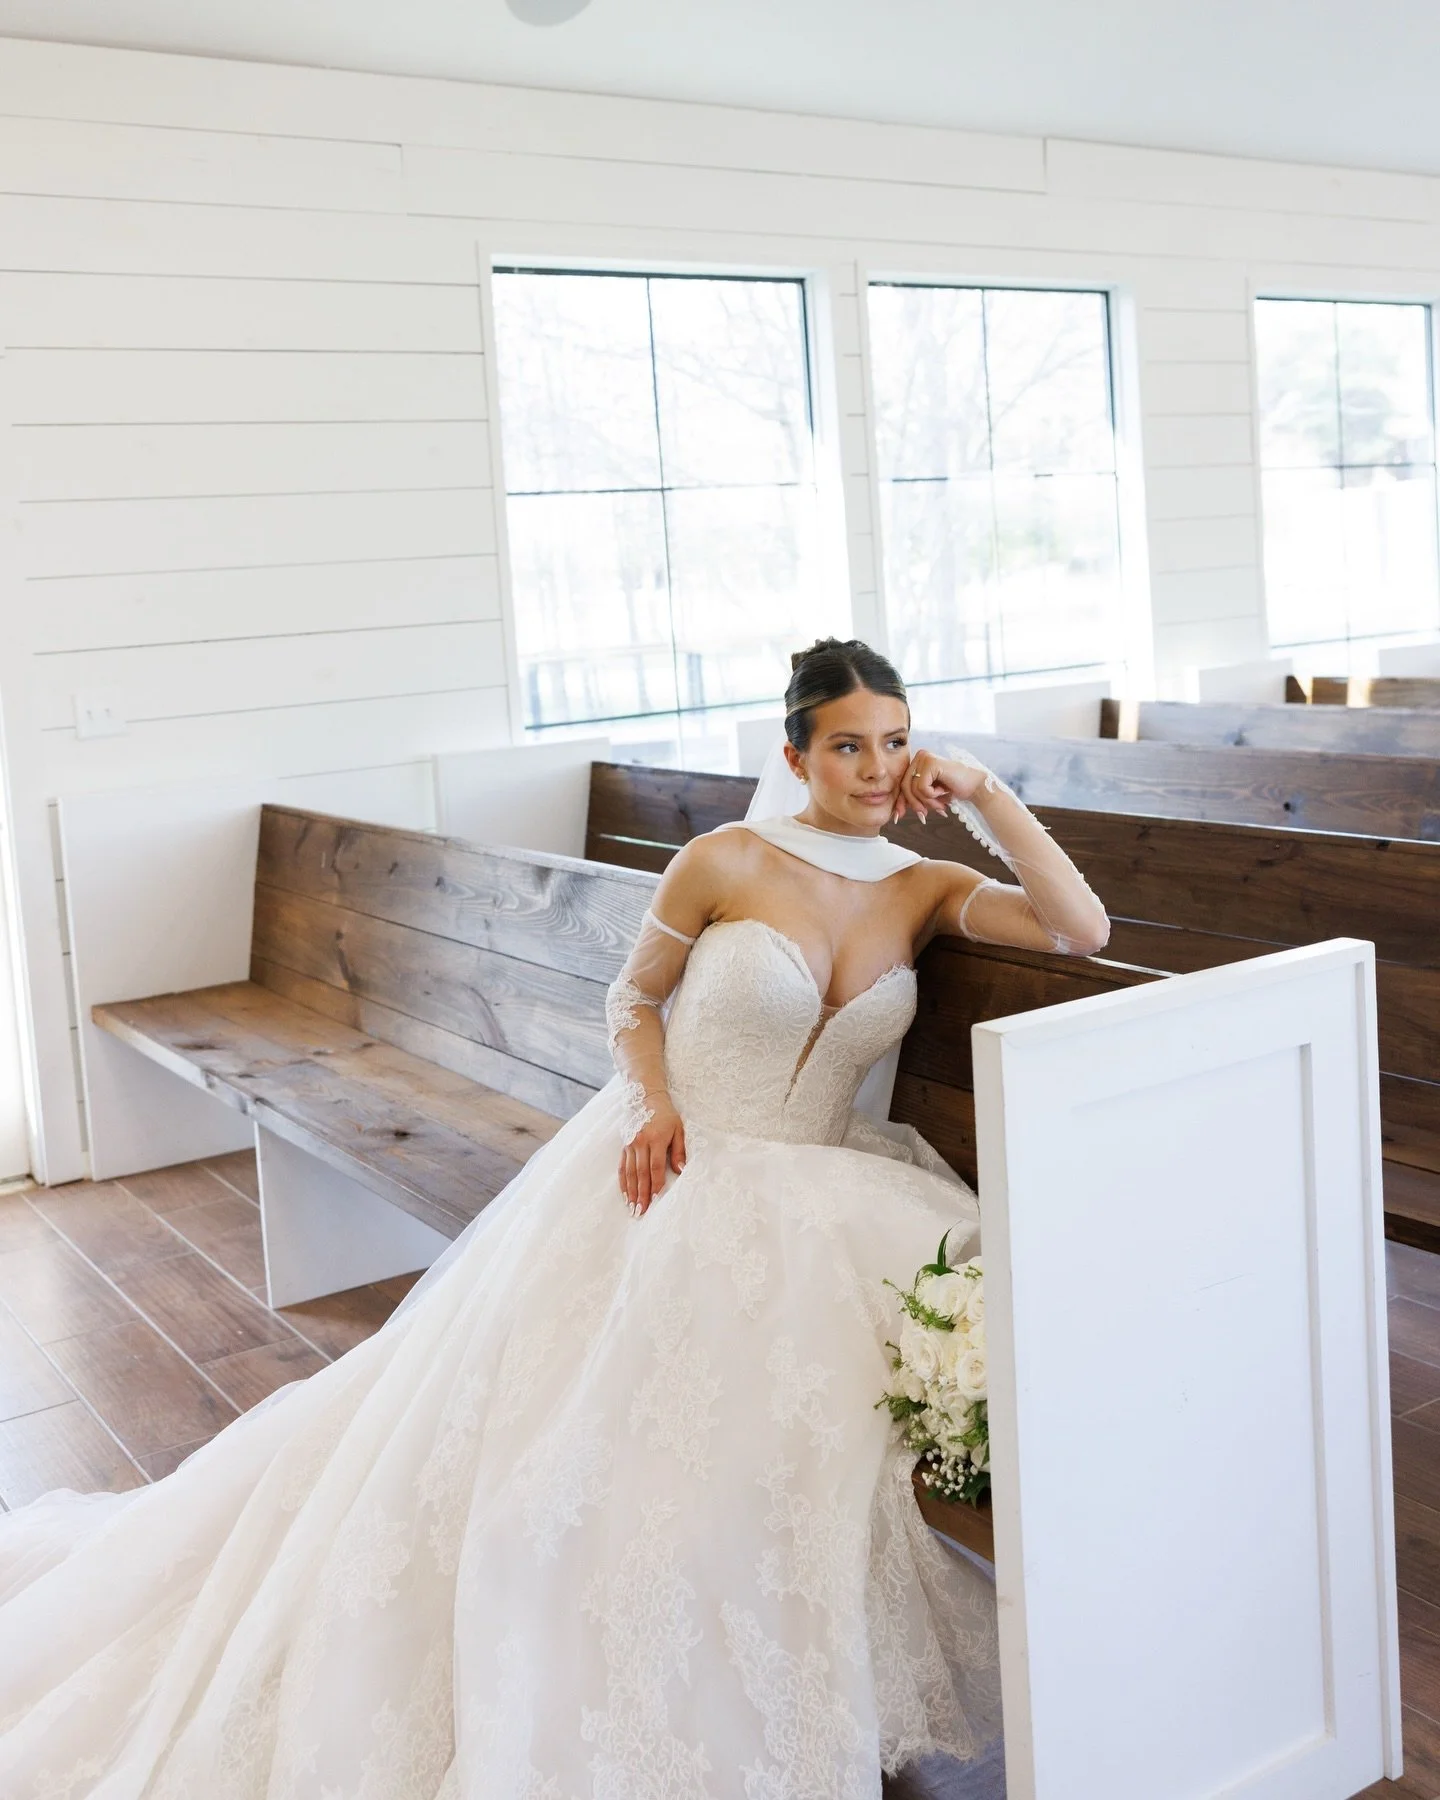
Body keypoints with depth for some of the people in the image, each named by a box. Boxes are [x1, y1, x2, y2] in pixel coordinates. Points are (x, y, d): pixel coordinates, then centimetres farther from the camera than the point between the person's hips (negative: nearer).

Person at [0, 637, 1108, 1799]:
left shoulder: (925, 891, 3)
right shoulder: (725, 861, -5)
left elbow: (1083, 930, -7)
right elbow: (636, 994, 6)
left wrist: (987, 793, -10)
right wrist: (653, 1102, -12)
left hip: (810, 1198, 3)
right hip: (668, 1172, -3)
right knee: (536, 1419, -8)